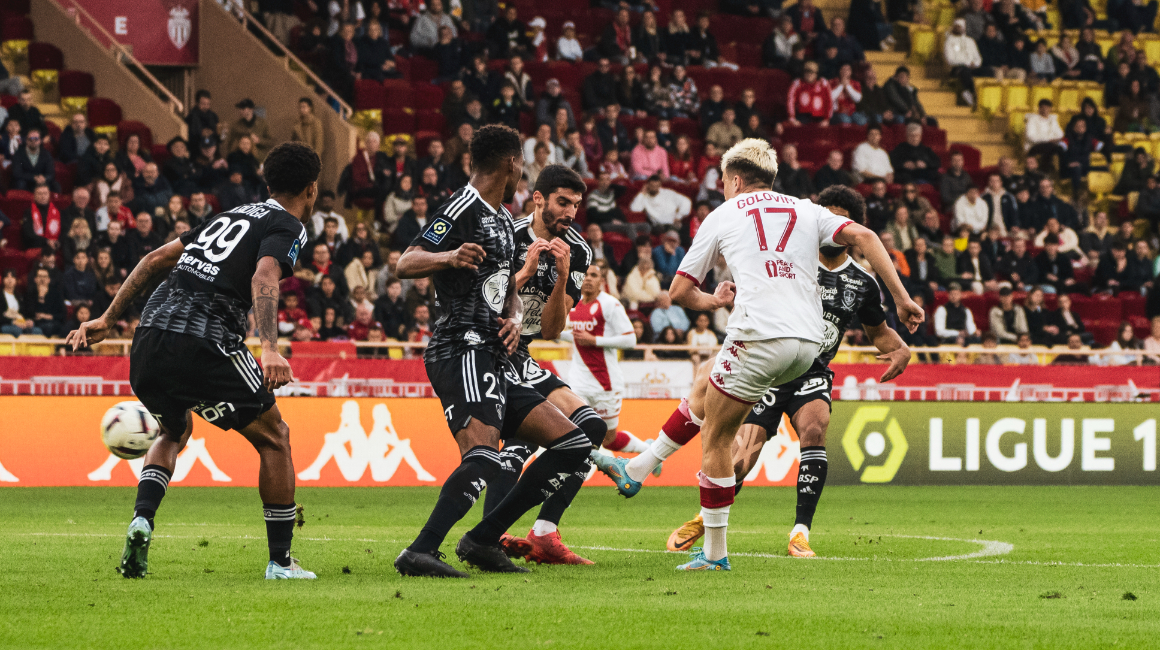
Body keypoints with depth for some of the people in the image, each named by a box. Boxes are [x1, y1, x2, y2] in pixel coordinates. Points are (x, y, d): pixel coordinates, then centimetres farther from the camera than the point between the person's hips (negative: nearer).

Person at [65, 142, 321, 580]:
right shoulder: (288, 228, 5)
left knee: (175, 430, 32)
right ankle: (281, 562, 12)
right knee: (274, 437, 11)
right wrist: (269, 350, -30)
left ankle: (142, 519, 8)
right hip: (203, 344, -7)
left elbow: (156, 260, 25)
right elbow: (263, 279, -17)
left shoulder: (231, 217, 27)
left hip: (150, 337, 7)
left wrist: (107, 320, 27)